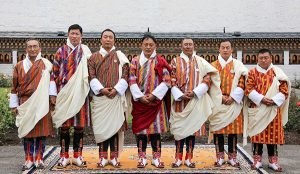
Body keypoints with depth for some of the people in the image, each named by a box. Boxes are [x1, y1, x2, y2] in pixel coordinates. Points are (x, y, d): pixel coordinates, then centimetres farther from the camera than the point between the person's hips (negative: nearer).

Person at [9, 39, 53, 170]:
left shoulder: (46, 64, 5)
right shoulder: (19, 66, 10)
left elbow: (51, 80, 0)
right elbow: (15, 87, 11)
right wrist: (14, 105, 7)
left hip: (41, 103, -1)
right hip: (25, 103, 1)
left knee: (41, 131, 1)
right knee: (27, 131, 3)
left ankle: (39, 159, 13)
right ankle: (29, 160, 14)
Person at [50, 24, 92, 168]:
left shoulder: (85, 51, 9)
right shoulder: (61, 51, 8)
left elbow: (90, 72, 9)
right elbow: (54, 73, 6)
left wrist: (89, 90, 1)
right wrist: (53, 93, 1)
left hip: (80, 93, 0)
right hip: (64, 94, 0)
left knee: (79, 125, 3)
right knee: (64, 125, 3)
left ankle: (77, 156, 14)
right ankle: (64, 156, 13)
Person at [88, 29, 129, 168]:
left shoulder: (120, 56, 9)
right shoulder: (94, 57, 11)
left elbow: (125, 75, 1)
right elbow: (91, 76, 3)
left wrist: (116, 89, -13)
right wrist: (101, 89, -12)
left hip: (116, 96, -1)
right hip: (100, 97, 1)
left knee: (115, 125, -1)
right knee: (101, 126, 0)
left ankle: (114, 157, 7)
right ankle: (103, 157, 8)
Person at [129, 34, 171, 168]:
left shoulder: (160, 61, 5)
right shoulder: (135, 61, 7)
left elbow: (166, 81, -3)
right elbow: (132, 81, -1)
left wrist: (154, 95, -12)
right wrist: (140, 96, -12)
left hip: (156, 101, -1)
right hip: (139, 101, 1)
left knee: (155, 128, 2)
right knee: (140, 128, 3)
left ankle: (156, 157, 11)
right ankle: (142, 157, 12)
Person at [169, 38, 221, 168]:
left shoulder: (200, 62, 7)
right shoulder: (175, 62, 6)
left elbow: (208, 79, 0)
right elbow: (172, 81, 0)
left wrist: (194, 92, -12)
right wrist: (180, 95, -14)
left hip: (196, 101, 1)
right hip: (180, 100, 0)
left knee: (193, 128, 3)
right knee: (179, 128, 1)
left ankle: (189, 158, 12)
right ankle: (178, 158, 11)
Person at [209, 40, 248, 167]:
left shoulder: (238, 64, 7)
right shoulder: (213, 65, 9)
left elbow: (242, 82, 1)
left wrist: (233, 97, -10)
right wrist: (220, 96, -10)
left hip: (233, 102, 0)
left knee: (234, 128, 1)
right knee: (218, 128, 1)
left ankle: (232, 156, 10)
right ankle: (220, 156, 9)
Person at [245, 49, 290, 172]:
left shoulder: (277, 72, 5)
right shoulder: (252, 72, 4)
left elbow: (284, 90, 0)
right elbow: (248, 89, -5)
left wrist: (274, 100, -15)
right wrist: (261, 99, -17)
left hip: (273, 109, 1)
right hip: (256, 109, -1)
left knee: (273, 134, 4)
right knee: (257, 133, 1)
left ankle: (273, 161, 14)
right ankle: (257, 159, 11)